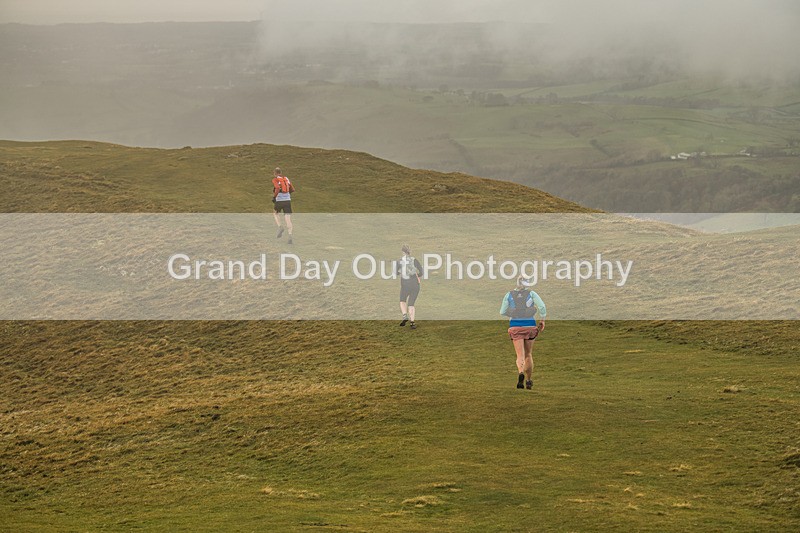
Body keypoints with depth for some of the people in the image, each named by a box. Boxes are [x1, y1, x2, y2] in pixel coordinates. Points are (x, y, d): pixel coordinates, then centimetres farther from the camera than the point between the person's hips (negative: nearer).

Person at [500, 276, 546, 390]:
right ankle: (528, 380, 19)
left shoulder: (509, 295, 4)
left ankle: (521, 372, -36)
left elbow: (502, 312, 4)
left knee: (520, 355, -6)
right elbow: (542, 306, -12)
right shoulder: (531, 294, 0)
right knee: (528, 354, 16)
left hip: (515, 326, 0)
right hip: (529, 325, 0)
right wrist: (542, 320, 0)